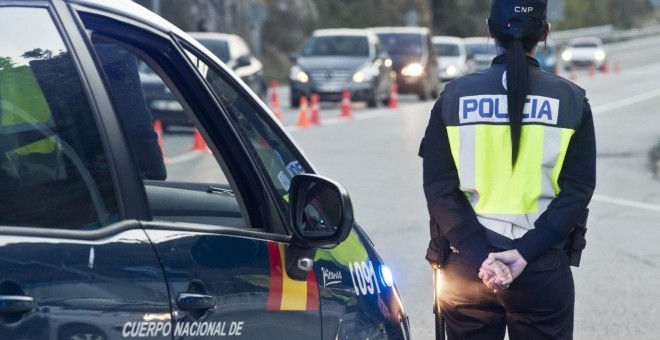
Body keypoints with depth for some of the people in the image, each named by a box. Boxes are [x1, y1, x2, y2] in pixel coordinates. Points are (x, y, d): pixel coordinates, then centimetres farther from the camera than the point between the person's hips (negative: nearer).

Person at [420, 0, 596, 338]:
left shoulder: (455, 96, 0)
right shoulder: (570, 100, -1)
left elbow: (439, 189, -7)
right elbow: (578, 189, -9)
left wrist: (479, 255, -12)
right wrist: (526, 253, -13)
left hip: (467, 265, 1)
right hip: (543, 267, -1)